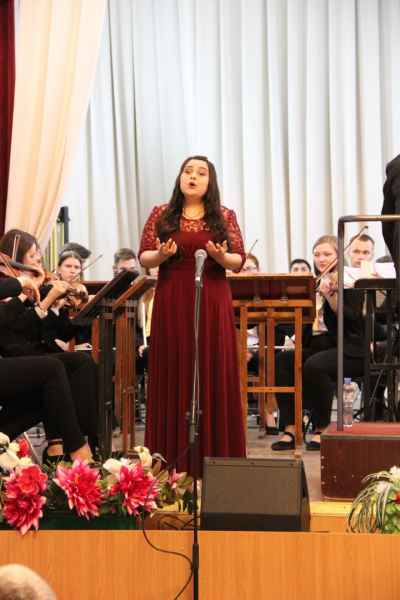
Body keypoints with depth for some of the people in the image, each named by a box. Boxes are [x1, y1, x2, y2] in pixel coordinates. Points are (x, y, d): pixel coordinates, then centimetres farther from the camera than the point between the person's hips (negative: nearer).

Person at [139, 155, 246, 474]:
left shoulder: (225, 216, 6)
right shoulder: (161, 215, 7)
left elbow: (239, 261, 3)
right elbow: (143, 258, 5)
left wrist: (221, 257, -18)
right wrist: (162, 254, -16)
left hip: (213, 304, 0)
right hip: (172, 304, 0)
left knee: (214, 375, -1)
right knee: (173, 375, -1)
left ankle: (215, 454, 5)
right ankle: (172, 457, 4)